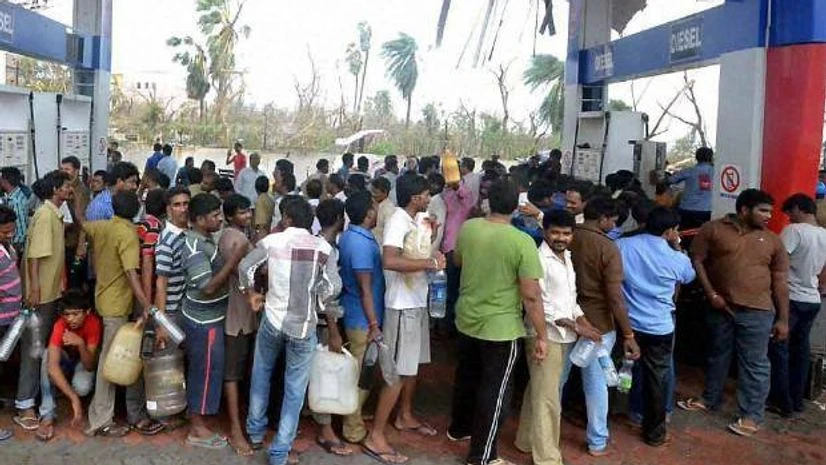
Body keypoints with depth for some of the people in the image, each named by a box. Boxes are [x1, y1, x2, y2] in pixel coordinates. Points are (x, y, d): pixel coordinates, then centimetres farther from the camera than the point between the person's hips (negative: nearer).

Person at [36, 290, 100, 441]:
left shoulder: (94, 323, -30)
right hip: (65, 359, 1)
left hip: (83, 361, 0)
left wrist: (81, 344, -50)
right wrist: (74, 398, -51)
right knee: (48, 355, -34)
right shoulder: (60, 326, -32)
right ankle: (47, 416, -27)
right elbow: (52, 366, -42)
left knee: (83, 387, -32)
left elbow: (89, 366, -30)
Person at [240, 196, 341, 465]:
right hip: (304, 326, -1)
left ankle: (256, 432, 37)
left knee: (261, 374, 26)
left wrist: (251, 294, 10)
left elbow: (245, 267, -8)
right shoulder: (322, 247, -6)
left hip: (273, 320, 1)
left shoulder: (272, 241, -6)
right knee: (295, 390, 10)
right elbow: (334, 286, -9)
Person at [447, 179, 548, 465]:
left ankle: (459, 428, 46)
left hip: (466, 320, 6)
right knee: (494, 392, 9)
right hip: (500, 328, -5)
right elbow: (531, 295, -20)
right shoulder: (522, 242, -21)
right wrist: (542, 336, -12)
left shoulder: (468, 228, -5)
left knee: (466, 378, 25)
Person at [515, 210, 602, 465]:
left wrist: (583, 320, 1)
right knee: (546, 398, -3)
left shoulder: (567, 257, 11)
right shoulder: (538, 259, -16)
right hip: (544, 335, -8)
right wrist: (575, 326, -19)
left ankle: (527, 440, 32)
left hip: (562, 336, 8)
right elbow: (539, 304, -20)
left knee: (538, 391, 19)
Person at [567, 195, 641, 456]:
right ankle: (597, 442, 22)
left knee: (557, 378, 17)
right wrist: (628, 334, -14)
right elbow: (615, 296, -19)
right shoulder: (608, 248, -17)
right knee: (596, 383, 9)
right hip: (598, 323, -4)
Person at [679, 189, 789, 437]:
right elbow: (696, 260, -2)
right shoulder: (713, 229, -3)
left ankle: (751, 416, 11)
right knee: (717, 355, 17)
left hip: (757, 311, 0)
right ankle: (709, 399, 34)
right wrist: (711, 294, -10)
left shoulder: (772, 241, 3)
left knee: (754, 364, 1)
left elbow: (780, 282, 5)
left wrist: (783, 319, 1)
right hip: (720, 307, 1)